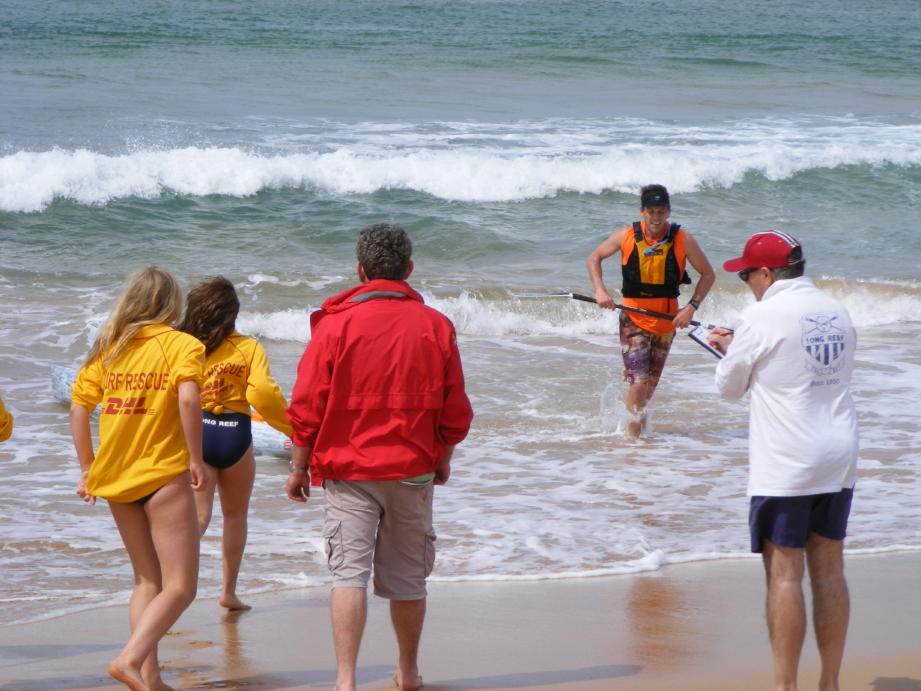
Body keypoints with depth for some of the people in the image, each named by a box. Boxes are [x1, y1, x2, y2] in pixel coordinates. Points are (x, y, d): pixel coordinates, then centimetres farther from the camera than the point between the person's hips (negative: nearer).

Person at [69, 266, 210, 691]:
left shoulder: (108, 347, 9)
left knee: (147, 581, 18)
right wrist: (196, 459, -14)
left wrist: (87, 469, 12)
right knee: (180, 588, -2)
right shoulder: (180, 344, -5)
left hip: (115, 480, 6)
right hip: (164, 475, -6)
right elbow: (188, 398, -22)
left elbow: (78, 408, 5)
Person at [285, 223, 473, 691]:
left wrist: (299, 468, 4)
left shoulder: (335, 324, -8)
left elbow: (306, 407, -6)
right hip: (413, 472, 3)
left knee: (349, 573, -4)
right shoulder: (435, 326, 0)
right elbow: (455, 411, 6)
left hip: (348, 469, -2)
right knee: (407, 579, 15)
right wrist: (443, 459, 22)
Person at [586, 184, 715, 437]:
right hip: (633, 318, -2)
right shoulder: (626, 236, -8)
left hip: (666, 321, 2)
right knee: (639, 383, -13)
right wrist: (600, 290, -9)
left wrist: (692, 307, -10)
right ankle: (634, 436, -1)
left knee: (651, 384, 14)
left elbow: (708, 274, 2)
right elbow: (594, 259, 6)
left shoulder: (683, 240, -8)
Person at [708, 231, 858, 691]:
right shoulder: (837, 313, 9)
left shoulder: (762, 317, -11)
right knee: (828, 569, 10)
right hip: (839, 462, 7)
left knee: (784, 572, -4)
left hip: (785, 465, -7)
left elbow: (729, 387, -1)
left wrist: (729, 352, 21)